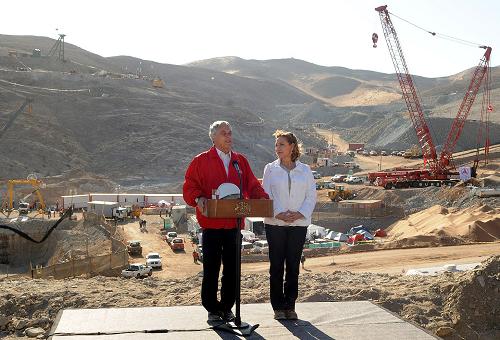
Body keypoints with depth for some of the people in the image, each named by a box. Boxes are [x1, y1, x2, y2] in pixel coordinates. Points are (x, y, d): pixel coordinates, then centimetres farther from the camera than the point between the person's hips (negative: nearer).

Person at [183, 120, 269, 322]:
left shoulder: (240, 161, 13)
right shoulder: (201, 161, 1)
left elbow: (252, 185, 12)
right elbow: (189, 187, -3)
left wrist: (262, 198, -6)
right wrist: (198, 199, -22)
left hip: (234, 223, 4)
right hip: (212, 223, -3)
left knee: (232, 268, 8)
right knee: (211, 268, 3)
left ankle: (227, 307, 21)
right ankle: (212, 309, 14)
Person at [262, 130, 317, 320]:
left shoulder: (305, 170, 7)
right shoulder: (270, 169, 5)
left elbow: (311, 196, 4)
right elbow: (266, 195, -1)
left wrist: (300, 214, -11)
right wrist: (279, 214, -14)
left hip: (299, 224, 1)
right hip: (275, 224, -1)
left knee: (293, 266, 4)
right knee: (276, 265, 1)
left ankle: (290, 306, 13)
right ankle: (278, 307, 10)